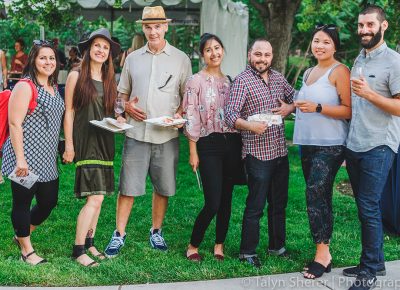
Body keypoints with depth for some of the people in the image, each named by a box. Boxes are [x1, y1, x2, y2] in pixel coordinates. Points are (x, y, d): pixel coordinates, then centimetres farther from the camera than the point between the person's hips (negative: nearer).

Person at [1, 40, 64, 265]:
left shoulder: (54, 88, 13)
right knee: (23, 202, 3)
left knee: (49, 201, 13)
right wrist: (20, 159, -20)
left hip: (47, 159, 8)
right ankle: (27, 249, 18)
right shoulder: (25, 87, -11)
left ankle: (22, 235, 36)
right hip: (26, 158, -8)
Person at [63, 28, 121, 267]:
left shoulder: (110, 80, 12)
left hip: (105, 142, 6)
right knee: (95, 198, -13)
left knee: (98, 196, 8)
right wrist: (68, 144, -7)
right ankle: (78, 249, -4)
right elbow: (69, 111, -3)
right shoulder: (77, 76, -2)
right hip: (85, 141, -6)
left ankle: (89, 243, 20)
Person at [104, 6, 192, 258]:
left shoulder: (181, 59, 4)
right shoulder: (133, 58, 10)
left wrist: (180, 114, -12)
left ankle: (156, 232, 26)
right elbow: (122, 92, 17)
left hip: (167, 135, -1)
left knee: (163, 188, 9)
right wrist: (127, 107, -4)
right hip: (136, 133, 1)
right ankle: (119, 235, 11)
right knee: (128, 187, 0)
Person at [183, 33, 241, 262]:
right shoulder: (196, 81, -2)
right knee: (213, 203, -10)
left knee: (226, 199, 9)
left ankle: (219, 244, 23)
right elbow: (191, 118, -6)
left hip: (231, 142, 5)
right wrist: (193, 151, -10)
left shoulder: (229, 81, 13)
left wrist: (241, 147, 10)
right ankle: (193, 245, 9)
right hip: (209, 143, -5)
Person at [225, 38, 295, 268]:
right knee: (256, 206, -2)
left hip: (280, 151, 7)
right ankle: (248, 252, 11)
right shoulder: (242, 81, -9)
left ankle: (277, 246, 31)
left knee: (279, 203, 16)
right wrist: (250, 125, -33)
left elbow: (294, 97, 22)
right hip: (258, 153, -6)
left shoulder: (278, 77, 10)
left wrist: (289, 107, 1)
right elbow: (230, 115, -17)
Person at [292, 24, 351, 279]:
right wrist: (296, 106, 11)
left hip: (330, 145, -8)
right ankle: (325, 252, 15)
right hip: (308, 143, 8)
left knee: (316, 194, -13)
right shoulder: (309, 72, 16)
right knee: (320, 198, 9)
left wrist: (317, 108, -22)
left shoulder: (339, 71, -8)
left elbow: (349, 111, -14)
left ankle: (322, 253, -3)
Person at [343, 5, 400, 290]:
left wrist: (369, 94, -23)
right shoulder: (358, 60, 15)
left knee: (369, 207, -7)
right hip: (354, 145, 7)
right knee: (365, 207, 12)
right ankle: (375, 262, 23)